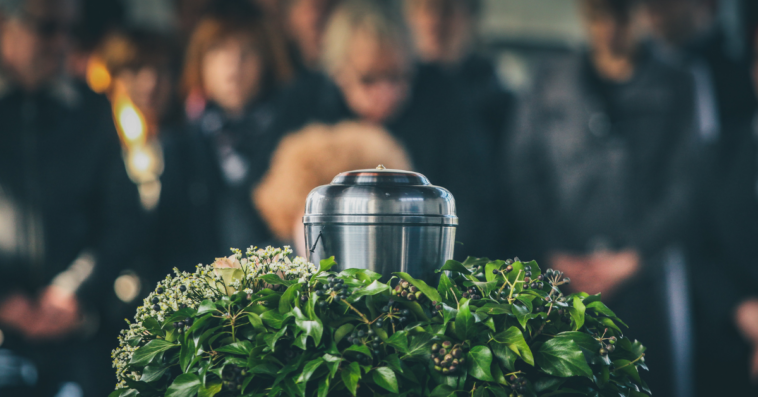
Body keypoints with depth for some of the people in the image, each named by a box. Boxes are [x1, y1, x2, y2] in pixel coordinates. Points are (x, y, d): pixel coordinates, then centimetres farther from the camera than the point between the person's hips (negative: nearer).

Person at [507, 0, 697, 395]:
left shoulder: (674, 90, 8)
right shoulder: (552, 84, 11)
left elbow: (683, 185, 3)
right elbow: (523, 173, 7)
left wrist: (632, 257, -6)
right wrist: (555, 255, -3)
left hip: (637, 280, -1)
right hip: (560, 284, 1)